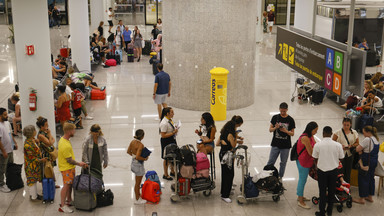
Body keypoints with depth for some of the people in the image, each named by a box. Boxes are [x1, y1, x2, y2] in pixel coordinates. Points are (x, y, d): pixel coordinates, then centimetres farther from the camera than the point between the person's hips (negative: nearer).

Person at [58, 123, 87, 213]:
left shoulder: (63, 139, 3)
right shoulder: (66, 146, -30)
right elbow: (69, 160, -23)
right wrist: (79, 164, -9)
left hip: (70, 167, 10)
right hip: (67, 168, -10)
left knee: (70, 184, 19)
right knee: (66, 185, -4)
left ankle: (69, 200, 33)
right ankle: (62, 206, 3)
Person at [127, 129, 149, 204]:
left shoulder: (133, 141, -2)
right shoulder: (140, 145, -26)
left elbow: (128, 151, 9)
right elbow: (137, 157, -31)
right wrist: (145, 158, -16)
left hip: (133, 162, 8)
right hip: (139, 164, -8)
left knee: (137, 182, 23)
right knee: (137, 183, 6)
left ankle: (138, 195, 38)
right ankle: (137, 200, 19)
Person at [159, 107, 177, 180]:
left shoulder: (170, 120, 3)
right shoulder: (164, 123, -26)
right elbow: (163, 135, -26)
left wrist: (175, 129, 1)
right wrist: (173, 132, -26)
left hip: (172, 140, 9)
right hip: (166, 142, -9)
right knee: (167, 158, 5)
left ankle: (172, 171, 39)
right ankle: (165, 175, 20)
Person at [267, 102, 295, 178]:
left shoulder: (290, 120, -4)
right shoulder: (275, 117, -1)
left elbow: (292, 134, -1)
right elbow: (270, 130, 3)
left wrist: (286, 131, -20)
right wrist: (275, 128, -19)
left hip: (286, 146, 0)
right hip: (275, 144, 0)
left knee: (283, 163, 11)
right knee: (270, 162, 3)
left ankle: (280, 177, 25)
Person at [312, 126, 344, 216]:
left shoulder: (317, 145, -13)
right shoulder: (338, 145, -9)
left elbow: (315, 159, -2)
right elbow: (341, 158, 1)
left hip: (322, 170, -1)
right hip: (333, 170, 2)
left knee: (322, 191, 8)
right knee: (331, 191, 15)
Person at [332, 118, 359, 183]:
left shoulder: (354, 133, 3)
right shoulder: (338, 133, -6)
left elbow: (357, 143, 10)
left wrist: (351, 146, -10)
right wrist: (340, 146, -19)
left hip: (349, 155, 3)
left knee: (348, 172, 10)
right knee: (340, 171, -4)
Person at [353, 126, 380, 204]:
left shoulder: (367, 140, -21)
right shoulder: (376, 139, 9)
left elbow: (357, 149, -21)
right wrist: (362, 151, 2)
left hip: (366, 162, -9)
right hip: (374, 162, 9)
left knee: (363, 179, 0)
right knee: (371, 178, 17)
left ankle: (362, 199, 7)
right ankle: (370, 197, 27)